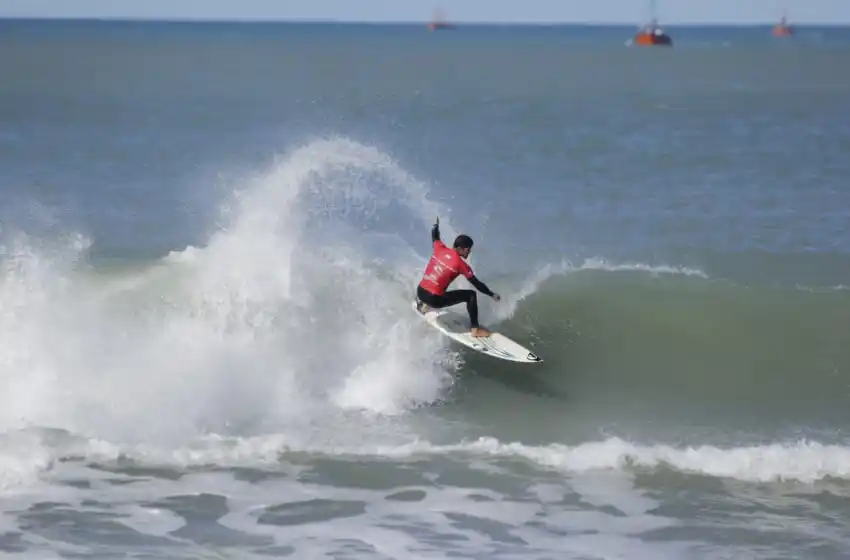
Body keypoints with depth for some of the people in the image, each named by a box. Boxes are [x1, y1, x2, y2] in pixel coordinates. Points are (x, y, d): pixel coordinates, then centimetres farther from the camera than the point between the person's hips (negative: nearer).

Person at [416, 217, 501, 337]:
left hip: (420, 292, 7)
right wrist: (492, 294, 5)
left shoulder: (440, 250, 2)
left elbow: (435, 237, 25)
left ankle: (421, 303, 57)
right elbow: (476, 283, -8)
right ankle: (475, 329, -1)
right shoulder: (460, 264, -13)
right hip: (435, 300, -7)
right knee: (471, 295, 0)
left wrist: (436, 225, 47)